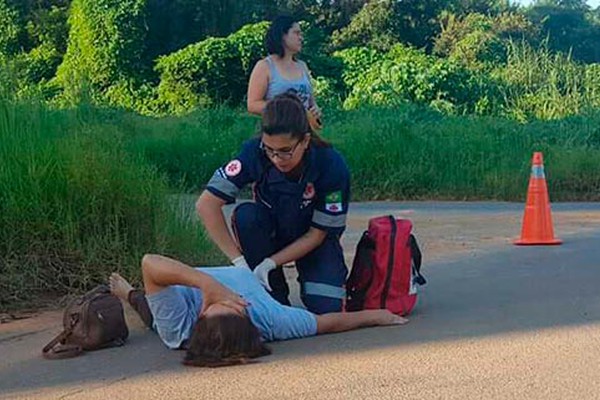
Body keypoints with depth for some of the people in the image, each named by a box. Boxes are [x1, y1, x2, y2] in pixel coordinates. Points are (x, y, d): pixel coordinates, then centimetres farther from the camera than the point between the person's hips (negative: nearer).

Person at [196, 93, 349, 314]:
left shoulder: (332, 166, -28)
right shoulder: (254, 153, -27)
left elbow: (317, 234, -19)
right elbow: (206, 204, -28)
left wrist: (270, 264, -28)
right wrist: (239, 262, -31)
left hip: (314, 240, -2)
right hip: (271, 233, 2)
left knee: (326, 307, -25)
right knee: (245, 215, -32)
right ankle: (273, 297, -13)